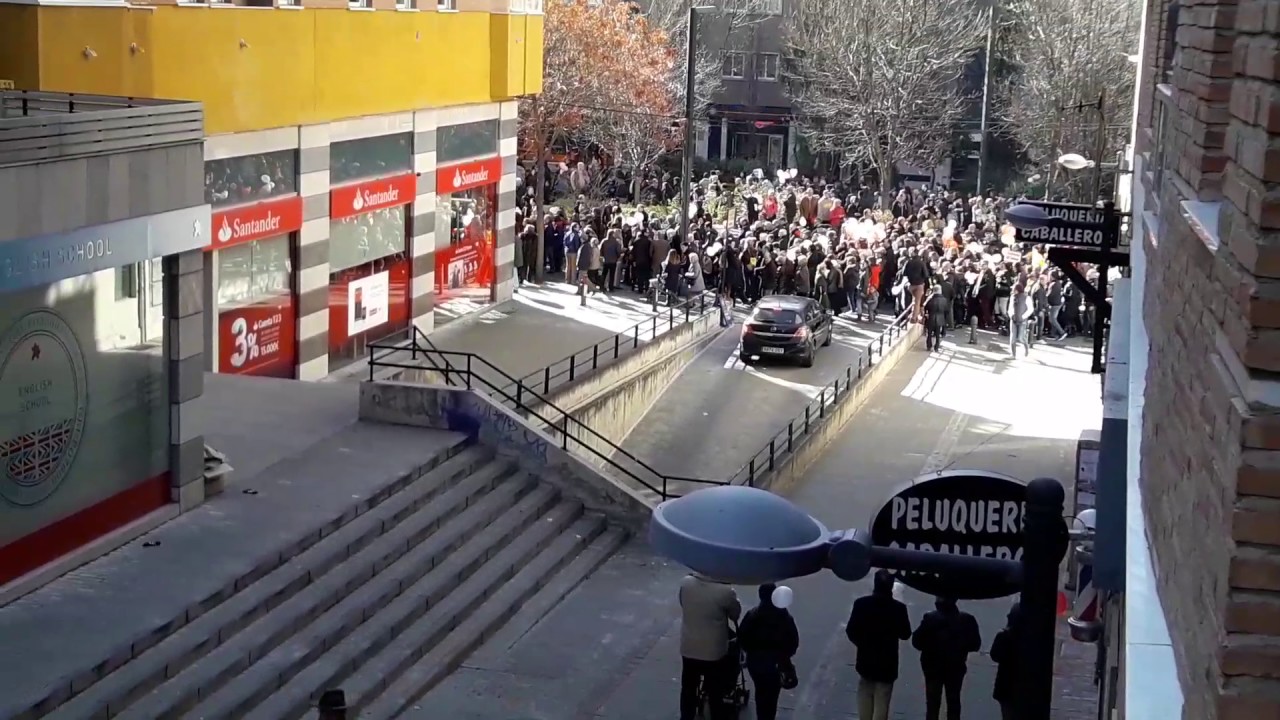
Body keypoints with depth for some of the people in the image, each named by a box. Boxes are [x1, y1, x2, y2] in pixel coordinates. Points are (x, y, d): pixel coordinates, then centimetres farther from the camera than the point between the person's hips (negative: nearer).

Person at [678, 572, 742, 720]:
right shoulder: (725, 591, -24)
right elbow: (736, 614, -5)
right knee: (716, 692, 17)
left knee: (688, 688, 23)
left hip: (688, 649, 4)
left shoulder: (685, 582, -13)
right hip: (713, 652, -4)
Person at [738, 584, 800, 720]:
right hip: (776, 663, -3)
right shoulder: (784, 617, -16)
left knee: (761, 691, 24)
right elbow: (793, 641, -12)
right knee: (771, 695, 9)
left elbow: (742, 636, -8)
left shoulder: (751, 614, -11)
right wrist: (785, 655, 6)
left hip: (754, 660, 3)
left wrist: (751, 651, 9)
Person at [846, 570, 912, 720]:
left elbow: (850, 631, -6)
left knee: (865, 699, 19)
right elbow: (905, 634, -4)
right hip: (887, 664, -2)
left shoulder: (861, 603, -13)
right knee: (882, 703, 7)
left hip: (866, 661, 2)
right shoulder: (898, 607, -16)